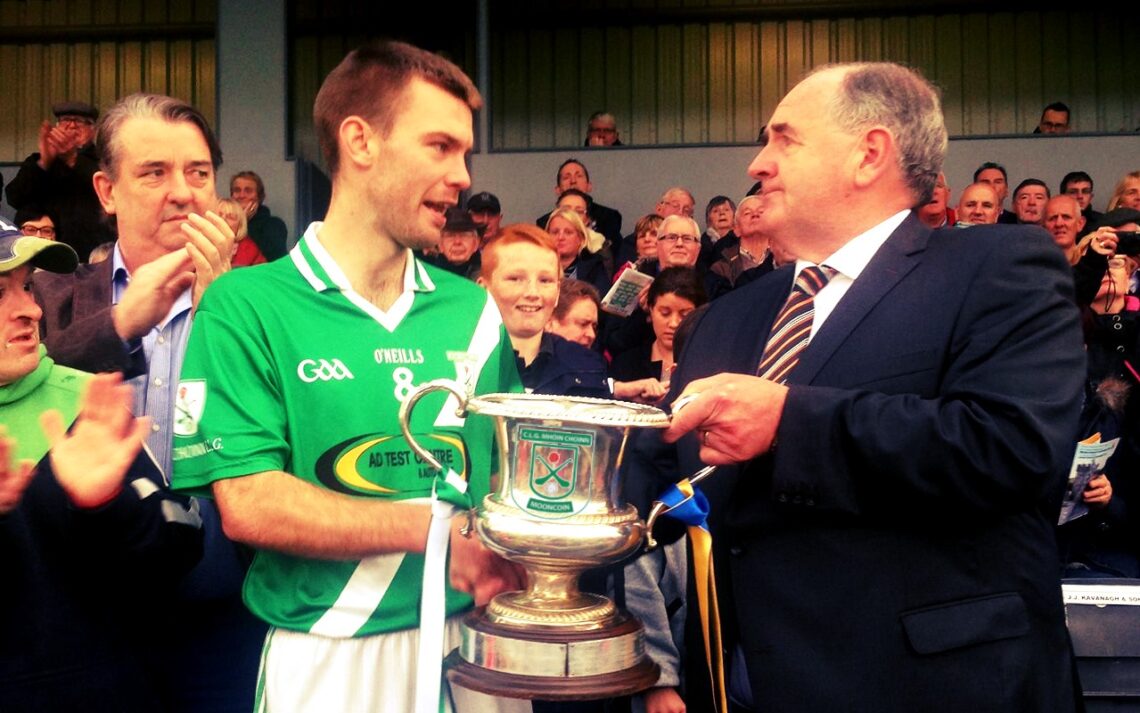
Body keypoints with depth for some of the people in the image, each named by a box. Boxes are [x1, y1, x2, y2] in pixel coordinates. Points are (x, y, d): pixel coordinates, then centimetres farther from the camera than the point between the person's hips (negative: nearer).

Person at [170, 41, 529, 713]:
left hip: (473, 645, 4)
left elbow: (508, 468, 9)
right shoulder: (246, 306, -9)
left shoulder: (474, 309, 4)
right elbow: (248, 502, -16)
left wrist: (507, 555, -11)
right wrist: (437, 530, -20)